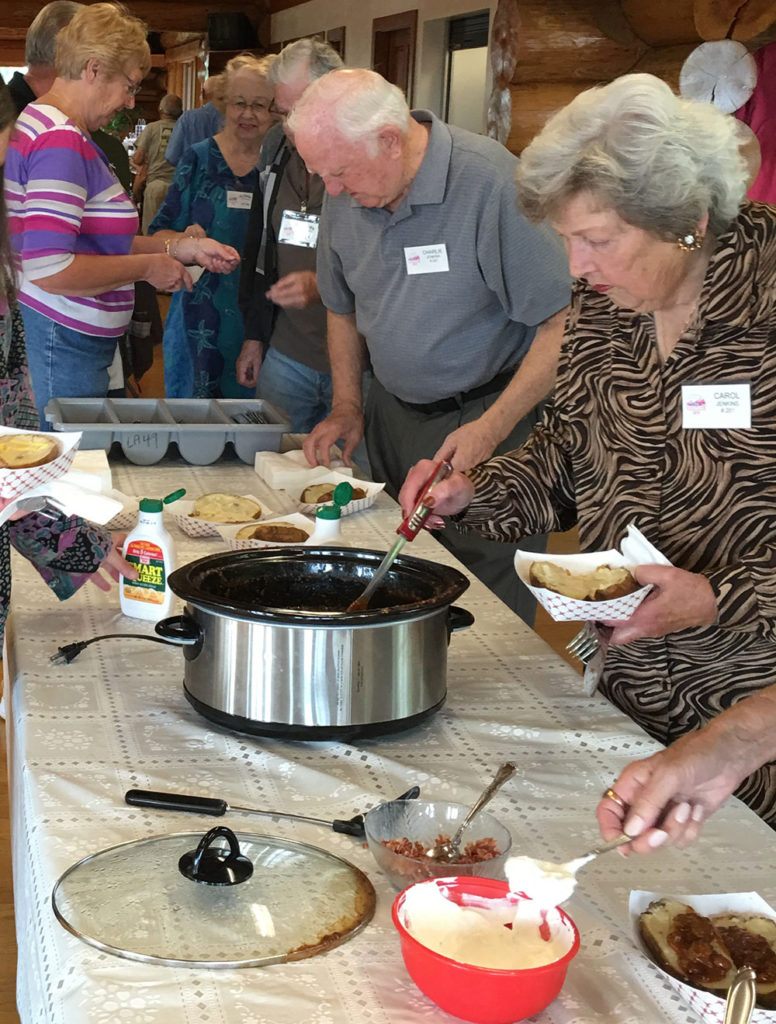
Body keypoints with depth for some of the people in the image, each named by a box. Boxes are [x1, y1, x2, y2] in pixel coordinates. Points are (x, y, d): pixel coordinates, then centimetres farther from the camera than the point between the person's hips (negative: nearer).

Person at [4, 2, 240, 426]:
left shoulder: (38, 120, 15)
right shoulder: (61, 141, -18)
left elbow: (94, 242, 17)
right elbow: (48, 269, -27)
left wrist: (180, 248, 10)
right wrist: (148, 267, -15)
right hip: (63, 344, -10)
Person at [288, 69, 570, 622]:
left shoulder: (493, 182, -22)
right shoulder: (346, 195, -1)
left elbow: (565, 323, -20)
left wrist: (491, 429, -22)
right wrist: (347, 405, 7)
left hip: (485, 416, -6)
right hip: (391, 415, 6)